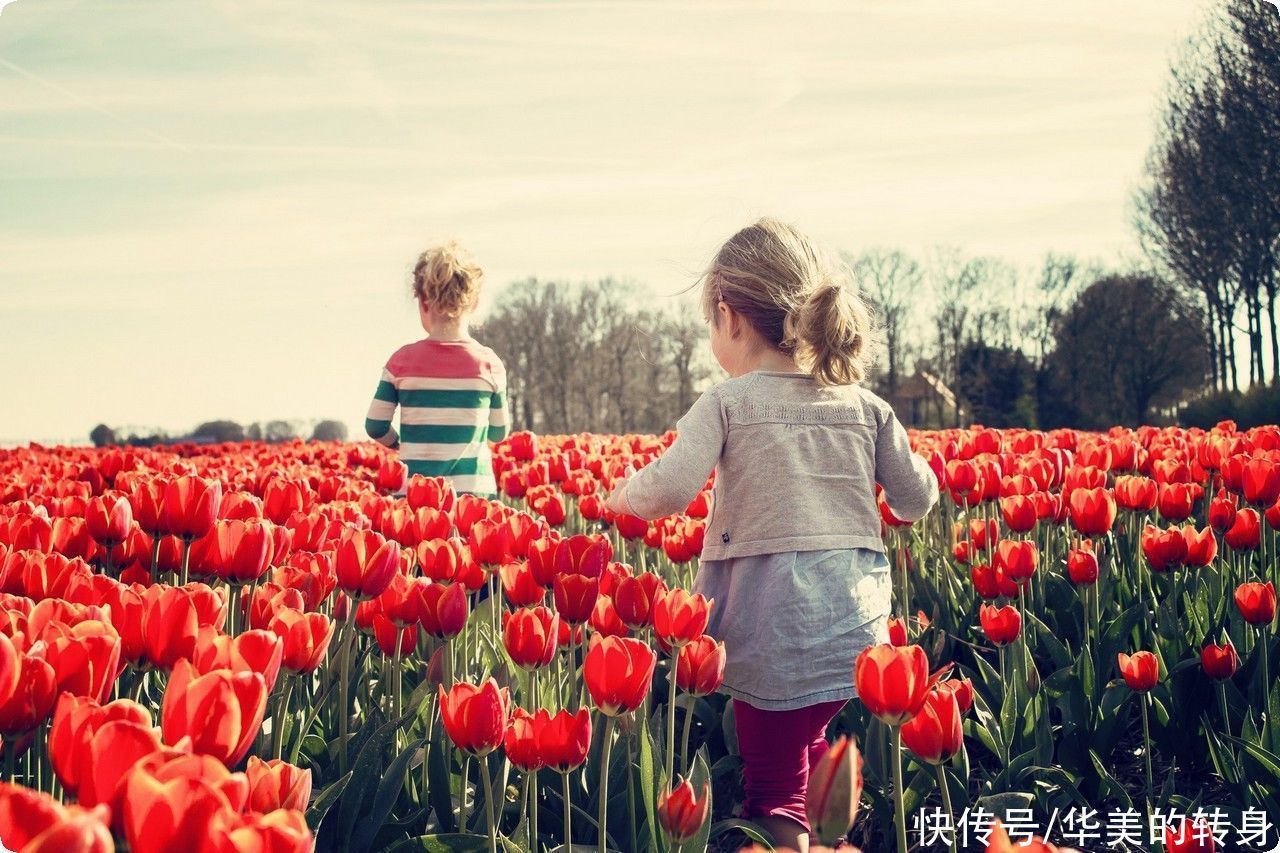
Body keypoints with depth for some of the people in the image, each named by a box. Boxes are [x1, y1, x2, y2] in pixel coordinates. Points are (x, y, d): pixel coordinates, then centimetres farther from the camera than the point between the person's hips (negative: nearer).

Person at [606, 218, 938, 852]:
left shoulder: (727, 403, -7)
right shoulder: (866, 407, 7)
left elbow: (668, 492, -18)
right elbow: (917, 501, 11)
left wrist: (624, 494, 4)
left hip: (775, 631, -5)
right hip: (859, 628, 5)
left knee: (774, 788, 8)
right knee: (810, 746, 27)